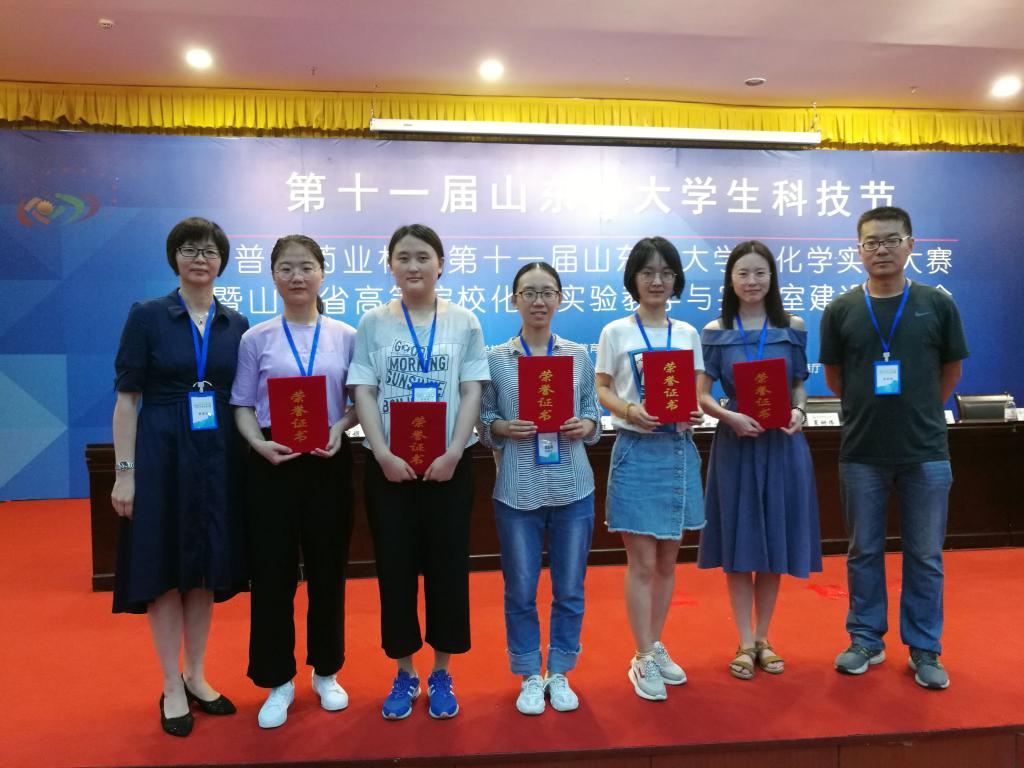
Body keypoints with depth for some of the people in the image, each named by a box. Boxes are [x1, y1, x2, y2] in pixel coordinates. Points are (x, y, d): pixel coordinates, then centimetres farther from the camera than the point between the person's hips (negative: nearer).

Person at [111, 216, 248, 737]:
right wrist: (124, 471, -10)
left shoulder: (236, 324, 7)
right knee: (164, 569, 5)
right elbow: (127, 399, -5)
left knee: (207, 567, 11)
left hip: (217, 456, 3)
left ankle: (196, 676, 28)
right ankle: (172, 688, 20)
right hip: (161, 454, -3)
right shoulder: (146, 316, -3)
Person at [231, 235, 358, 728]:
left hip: (329, 463, 1)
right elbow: (242, 406, 2)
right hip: (273, 465, 0)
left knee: (328, 569, 10)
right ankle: (278, 681, 23)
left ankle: (326, 672, 29)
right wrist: (259, 444, -16)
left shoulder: (346, 336, 4)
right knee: (272, 572, 5)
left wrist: (339, 428, -15)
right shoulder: (256, 339, 3)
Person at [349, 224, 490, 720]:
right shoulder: (373, 323, 3)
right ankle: (404, 673, 24)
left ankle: (441, 674, 24)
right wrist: (384, 455, -14)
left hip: (448, 463, 0)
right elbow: (363, 393, -2)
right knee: (395, 567, 7)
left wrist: (453, 454, -13)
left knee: (447, 565, 7)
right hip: (388, 464, 0)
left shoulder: (464, 323, 3)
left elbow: (471, 393, -1)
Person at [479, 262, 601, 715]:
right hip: (517, 490, -1)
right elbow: (482, 420, 2)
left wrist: (586, 426, -12)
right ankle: (530, 677, 28)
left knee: (569, 589, 11)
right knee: (520, 590, 9)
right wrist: (504, 428, -17)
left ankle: (560, 674, 30)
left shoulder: (579, 356, 5)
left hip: (573, 488, 2)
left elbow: (594, 414, 9)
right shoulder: (495, 359, 0)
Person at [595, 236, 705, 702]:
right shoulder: (615, 332, -1)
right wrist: (630, 410, -19)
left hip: (679, 450, 4)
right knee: (642, 562, 0)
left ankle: (656, 647, 29)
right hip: (637, 452, -3)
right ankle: (643, 659, 14)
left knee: (667, 561, 13)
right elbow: (602, 390, 0)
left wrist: (696, 413, -12)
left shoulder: (688, 334, 8)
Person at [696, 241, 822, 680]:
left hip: (782, 445, 1)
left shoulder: (793, 328, 4)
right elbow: (701, 395, -2)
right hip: (734, 444, -1)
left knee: (775, 544, 9)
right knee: (738, 546, 5)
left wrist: (799, 411, -10)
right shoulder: (715, 333, 0)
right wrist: (730, 416, -19)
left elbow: (799, 386, 10)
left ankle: (762, 639, 25)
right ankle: (745, 643, 19)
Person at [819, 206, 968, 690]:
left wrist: (920, 412, 14)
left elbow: (951, 371, 10)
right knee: (864, 552, 11)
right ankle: (866, 639, 27)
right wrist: (871, 409, 11)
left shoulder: (937, 305, -1)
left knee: (925, 555, 9)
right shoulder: (841, 310, -1)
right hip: (861, 453, 0)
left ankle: (924, 650, 25)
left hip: (926, 453, 0)